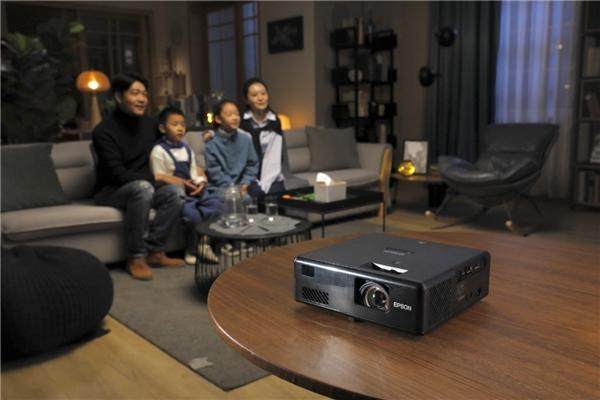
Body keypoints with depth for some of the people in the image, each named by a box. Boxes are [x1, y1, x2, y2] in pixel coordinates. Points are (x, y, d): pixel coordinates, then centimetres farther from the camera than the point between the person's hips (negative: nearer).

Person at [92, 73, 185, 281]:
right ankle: (136, 257, -27)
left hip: (143, 189, 5)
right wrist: (154, 177, -22)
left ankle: (154, 251, -19)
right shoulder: (104, 131, -12)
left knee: (176, 192, -23)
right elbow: (116, 173, -19)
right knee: (143, 187, -36)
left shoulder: (150, 124, 5)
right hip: (111, 191, -5)